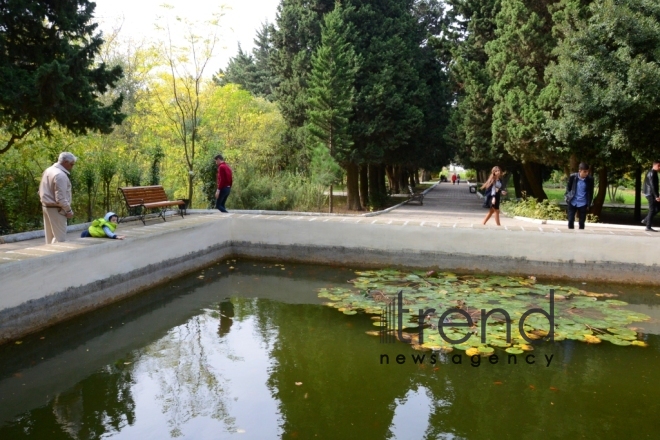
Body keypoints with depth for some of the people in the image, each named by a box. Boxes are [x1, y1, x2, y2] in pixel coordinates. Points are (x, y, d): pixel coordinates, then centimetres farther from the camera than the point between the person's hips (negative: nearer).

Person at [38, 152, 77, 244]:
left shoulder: (49, 170, 9)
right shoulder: (60, 175, -21)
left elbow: (41, 191, 16)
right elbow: (60, 198, -23)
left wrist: (46, 201, 21)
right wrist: (69, 210, -14)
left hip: (46, 206, 10)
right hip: (56, 209, -10)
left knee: (50, 236, 16)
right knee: (60, 237, -7)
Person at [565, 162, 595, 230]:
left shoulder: (590, 179, -9)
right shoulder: (573, 177, -10)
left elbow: (590, 192, 2)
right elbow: (568, 187, 6)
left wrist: (589, 203, 3)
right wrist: (567, 196, 0)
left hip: (583, 204, 0)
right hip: (572, 202, 0)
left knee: (581, 222, 6)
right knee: (570, 220, 2)